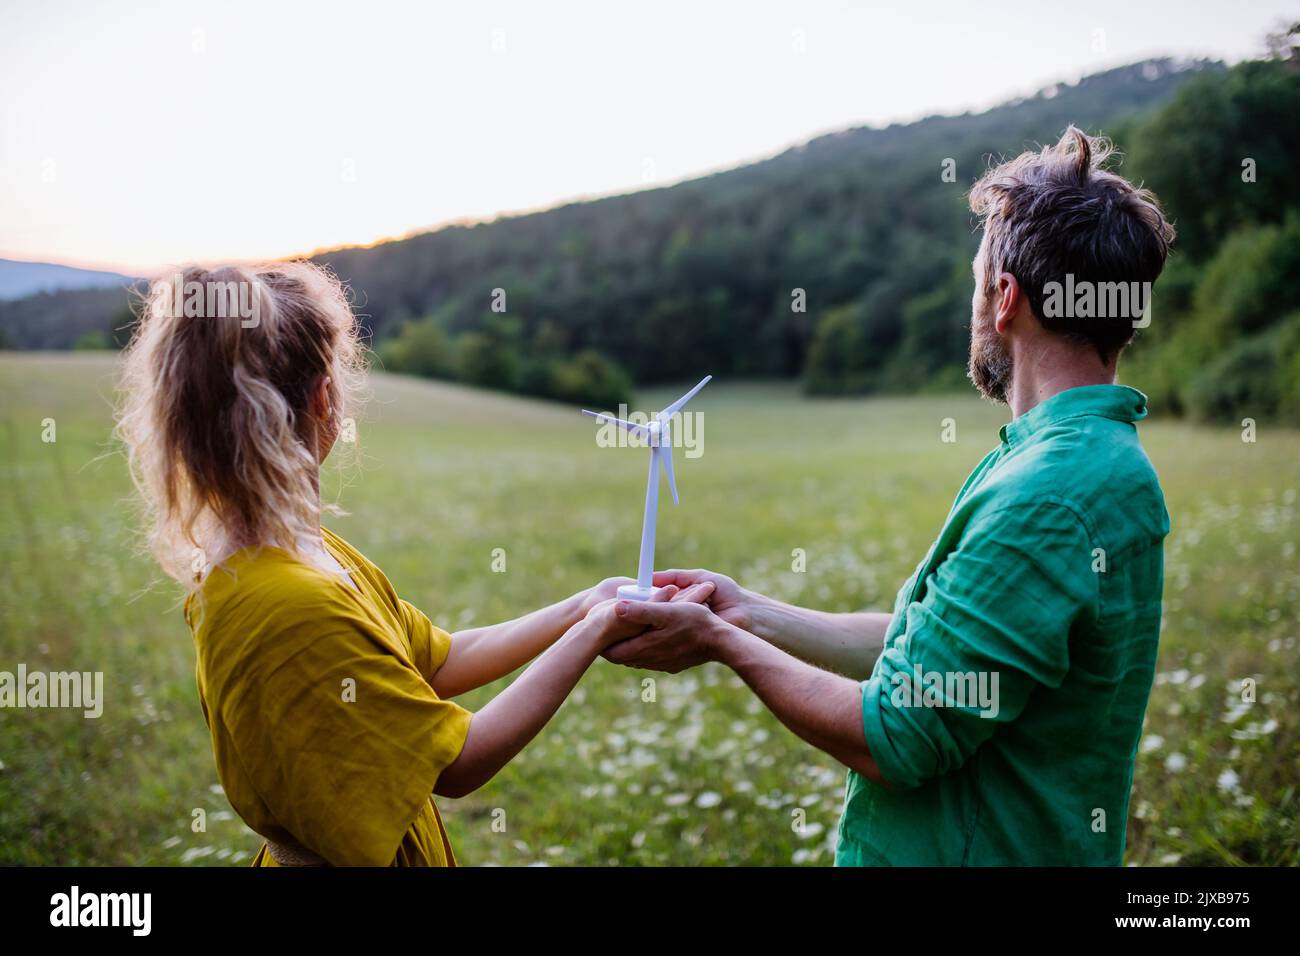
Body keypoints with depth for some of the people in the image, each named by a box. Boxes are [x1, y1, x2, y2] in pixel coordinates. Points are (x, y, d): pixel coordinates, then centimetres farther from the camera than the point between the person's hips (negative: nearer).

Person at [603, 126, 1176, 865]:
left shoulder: (1045, 498, -27)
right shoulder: (1106, 459, 6)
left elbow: (895, 743, -25)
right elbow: (925, 649, 9)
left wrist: (722, 643, -13)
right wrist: (751, 615, 7)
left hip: (971, 849, -8)